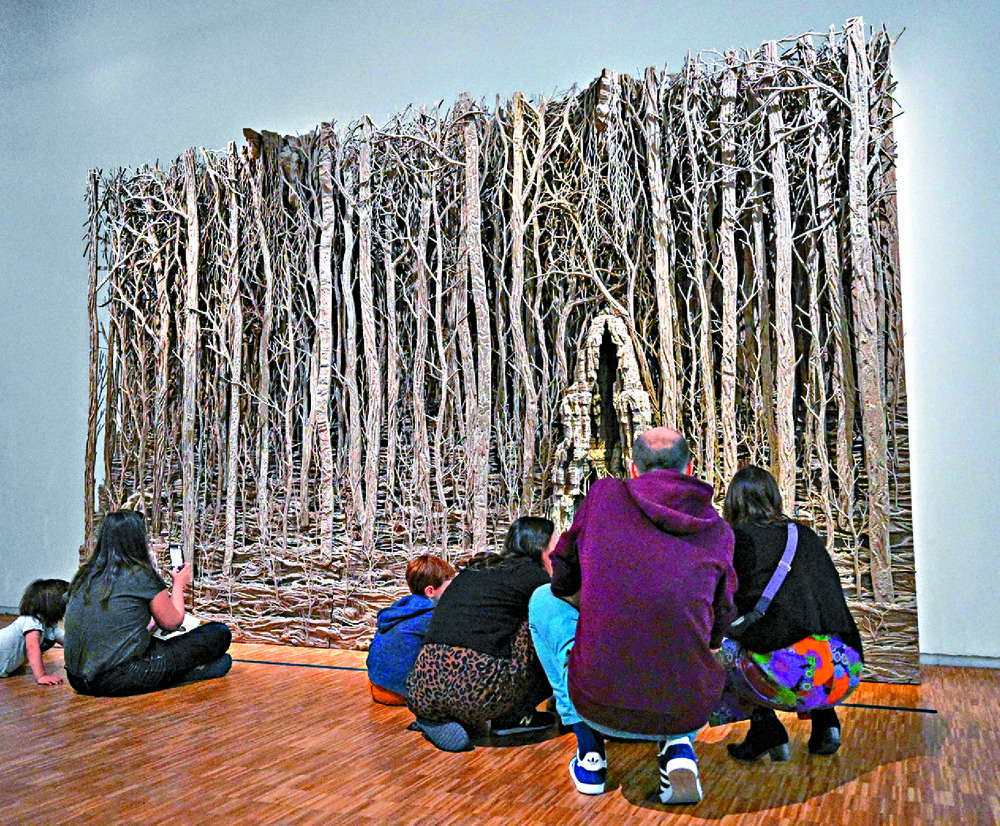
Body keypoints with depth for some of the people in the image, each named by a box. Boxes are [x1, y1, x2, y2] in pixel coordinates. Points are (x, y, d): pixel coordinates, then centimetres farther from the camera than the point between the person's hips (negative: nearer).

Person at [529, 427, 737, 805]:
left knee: (545, 600, 24)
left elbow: (563, 582, 15)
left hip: (599, 704, -2)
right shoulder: (719, 530, 6)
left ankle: (590, 753, 21)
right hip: (686, 711, 3)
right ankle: (679, 747, 11)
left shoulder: (604, 495, 1)